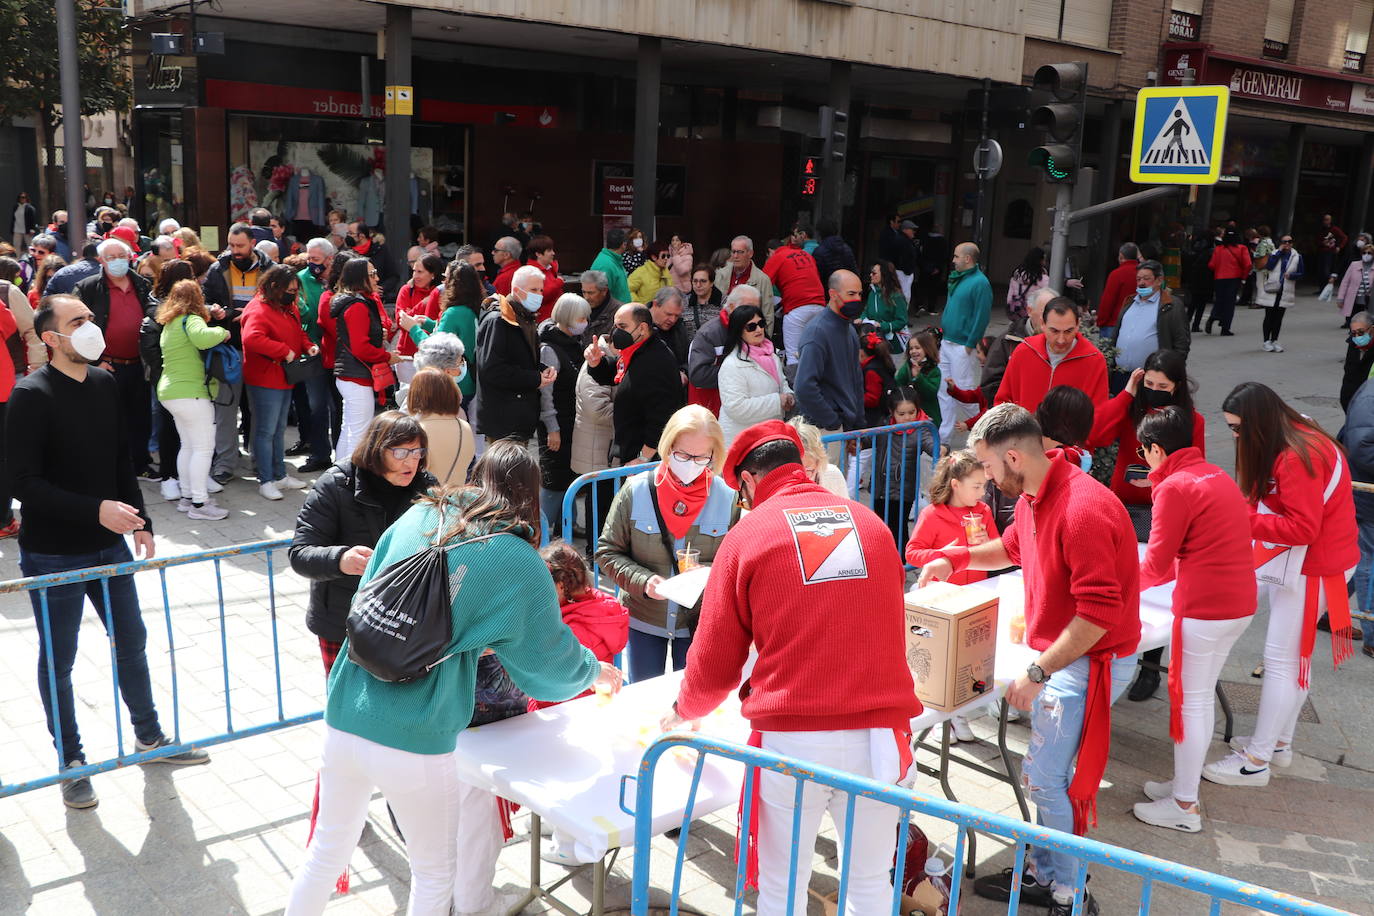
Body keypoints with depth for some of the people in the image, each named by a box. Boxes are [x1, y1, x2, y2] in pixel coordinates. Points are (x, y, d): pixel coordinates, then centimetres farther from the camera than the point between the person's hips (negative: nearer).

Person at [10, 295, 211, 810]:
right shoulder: (31, 396, -17)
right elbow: (23, 481, -20)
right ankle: (70, 762, 25)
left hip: (108, 545, 6)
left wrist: (141, 523, 10)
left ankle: (149, 736, 34)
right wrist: (96, 510, -27)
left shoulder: (105, 385, 3)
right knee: (58, 660, 8)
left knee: (131, 641, 16)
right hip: (52, 555, -6)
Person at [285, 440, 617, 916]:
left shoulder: (417, 517, 6)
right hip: (415, 745, -5)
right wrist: (596, 671, 28)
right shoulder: (519, 564, -6)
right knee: (434, 875, 18)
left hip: (344, 718, 5)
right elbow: (550, 657, 7)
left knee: (328, 849, 26)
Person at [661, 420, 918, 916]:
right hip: (879, 733, 3)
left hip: (792, 739, -2)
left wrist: (683, 712, 24)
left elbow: (715, 662, 4)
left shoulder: (748, 534, 0)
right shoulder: (872, 523, 8)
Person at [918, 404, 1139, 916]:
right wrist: (955, 558, 15)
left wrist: (1037, 673, -23)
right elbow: (1010, 549, 29)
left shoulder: (1082, 510, -26)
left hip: (1089, 663, -9)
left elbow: (1098, 613, -27)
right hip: (1059, 656, 9)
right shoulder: (1032, 499, 5)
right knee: (1046, 774, 15)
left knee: (1044, 778, -4)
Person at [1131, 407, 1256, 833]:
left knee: (1189, 701, 2)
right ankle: (1186, 782, 31)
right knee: (1202, 697, 18)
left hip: (1204, 609, -9)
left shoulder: (1176, 487, -14)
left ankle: (1184, 806, 10)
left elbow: (1156, 565, -10)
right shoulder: (1217, 476, 13)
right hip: (1240, 602, 9)